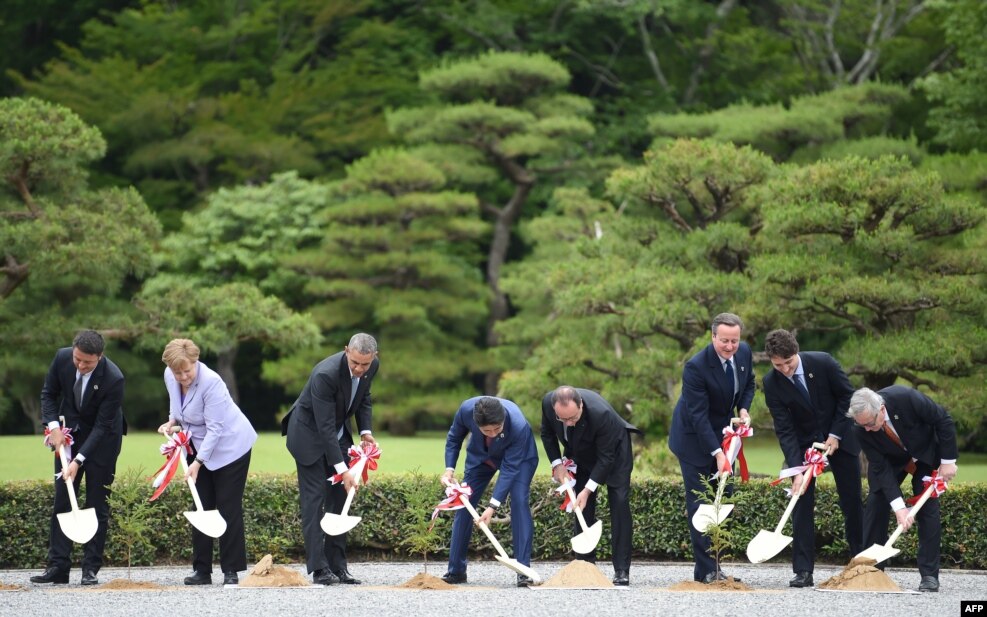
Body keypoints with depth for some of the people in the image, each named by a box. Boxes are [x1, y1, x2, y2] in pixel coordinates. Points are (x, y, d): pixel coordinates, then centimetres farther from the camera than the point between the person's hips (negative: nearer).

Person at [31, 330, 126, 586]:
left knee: (97, 504, -4)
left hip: (102, 438, -4)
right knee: (62, 499, 0)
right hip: (68, 434, 4)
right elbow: (49, 393, 0)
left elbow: (102, 426, -25)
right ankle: (58, 566, 1)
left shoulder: (113, 379, -30)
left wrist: (78, 460, -30)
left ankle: (91, 568, 1)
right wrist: (53, 426, -14)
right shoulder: (62, 358, -17)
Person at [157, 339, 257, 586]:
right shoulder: (170, 376, -6)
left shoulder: (211, 382, -28)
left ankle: (231, 572, -4)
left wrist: (198, 462, -27)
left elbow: (214, 428, -25)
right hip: (198, 446, 7)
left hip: (230, 446, -7)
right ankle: (202, 571, 8)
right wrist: (172, 422, -3)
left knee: (228, 508, -7)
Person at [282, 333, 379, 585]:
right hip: (310, 434, -7)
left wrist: (365, 431, -5)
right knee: (314, 498, -11)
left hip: (338, 435, 7)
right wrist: (342, 469, -34)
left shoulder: (372, 366, -12)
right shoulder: (325, 375, -34)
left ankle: (337, 565, 6)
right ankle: (319, 568, -13)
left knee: (339, 497, 3)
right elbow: (325, 427, -33)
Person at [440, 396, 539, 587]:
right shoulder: (467, 409, -33)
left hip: (519, 457, -3)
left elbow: (509, 468, -35)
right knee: (463, 505, -2)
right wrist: (449, 469, -20)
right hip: (480, 455, 3)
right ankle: (455, 571, 8)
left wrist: (492, 506, -38)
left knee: (519, 501, -22)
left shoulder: (519, 427, -42)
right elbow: (454, 437, -10)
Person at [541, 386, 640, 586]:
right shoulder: (548, 403, -28)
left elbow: (606, 457, -31)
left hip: (613, 449, -4)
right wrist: (557, 463, -14)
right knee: (583, 507, -2)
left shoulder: (601, 413, -42)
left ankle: (622, 571, -13)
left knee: (619, 502, -13)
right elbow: (547, 433, -4)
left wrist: (588, 489, -33)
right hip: (581, 454, 5)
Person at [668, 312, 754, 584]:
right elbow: (698, 416, -27)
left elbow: (748, 384, 13)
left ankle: (711, 565, 12)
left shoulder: (744, 353, -8)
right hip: (695, 437, -7)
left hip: (723, 433, 7)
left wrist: (743, 409, -7)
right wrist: (717, 453, -32)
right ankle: (706, 570, -6)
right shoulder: (696, 367, -28)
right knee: (700, 502, -7)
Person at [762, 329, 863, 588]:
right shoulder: (772, 383, -19)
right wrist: (796, 470, -27)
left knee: (852, 501, 5)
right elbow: (784, 430, -19)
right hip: (803, 443, 0)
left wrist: (836, 435, -14)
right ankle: (803, 571, -9)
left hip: (839, 437, 0)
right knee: (802, 503, -9)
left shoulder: (823, 363, -22)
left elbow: (848, 396, -9)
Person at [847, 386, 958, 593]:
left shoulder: (906, 398, -38)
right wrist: (898, 506, -32)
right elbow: (880, 467, -25)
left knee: (928, 508, -10)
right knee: (876, 505, -5)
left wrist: (948, 460, -22)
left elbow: (944, 421, -24)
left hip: (925, 453, -2)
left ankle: (929, 575, -7)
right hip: (890, 460, 2)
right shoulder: (861, 429, -29)